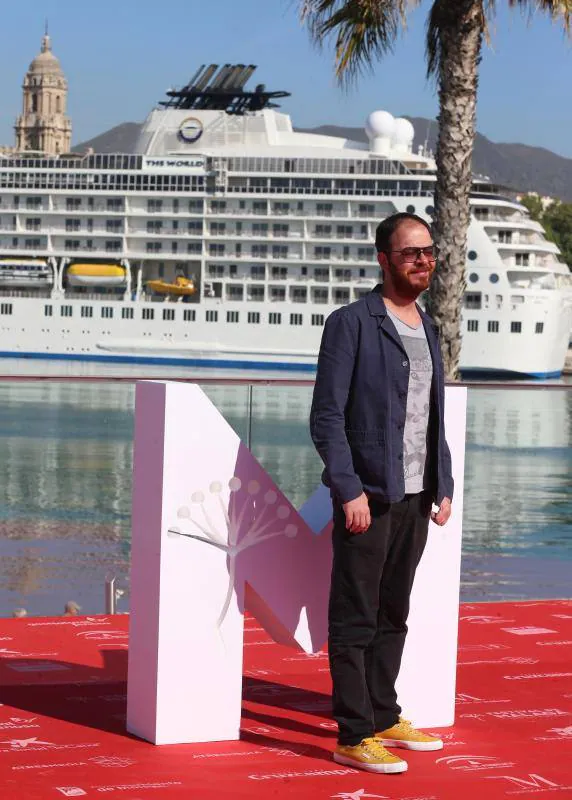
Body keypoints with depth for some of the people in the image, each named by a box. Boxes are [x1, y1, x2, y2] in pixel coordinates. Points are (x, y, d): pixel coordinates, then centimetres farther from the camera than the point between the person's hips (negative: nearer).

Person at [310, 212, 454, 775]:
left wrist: (444, 485, 12)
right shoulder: (350, 324, -7)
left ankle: (383, 718, 23)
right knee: (355, 620, -2)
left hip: (415, 497, 7)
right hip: (367, 496, -7)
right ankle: (354, 736, 1)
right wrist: (349, 490, -18)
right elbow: (327, 417, -11)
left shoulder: (427, 329, 15)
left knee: (393, 616, 14)